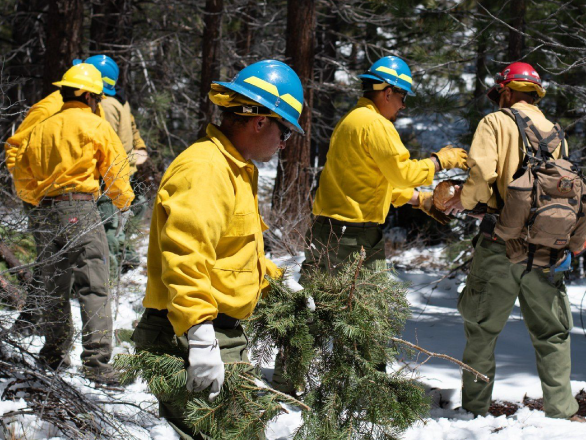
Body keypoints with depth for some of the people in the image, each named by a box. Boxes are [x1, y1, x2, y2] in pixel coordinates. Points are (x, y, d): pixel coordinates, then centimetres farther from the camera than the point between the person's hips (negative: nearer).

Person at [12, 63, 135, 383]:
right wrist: (123, 201, 21)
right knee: (94, 288, -8)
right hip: (80, 208, -6)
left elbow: (21, 173, 17)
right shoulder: (95, 126, -1)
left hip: (45, 210, 6)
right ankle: (96, 360, -16)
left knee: (55, 286, 17)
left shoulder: (41, 128, 14)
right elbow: (115, 168, 3)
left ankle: (55, 354, 22)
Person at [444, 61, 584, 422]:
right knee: (552, 331, 10)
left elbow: (482, 171, -15)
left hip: (502, 242, -3)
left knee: (482, 326, 7)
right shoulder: (554, 132, 15)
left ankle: (475, 406, 10)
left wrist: (465, 198, 1)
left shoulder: (496, 122, 1)